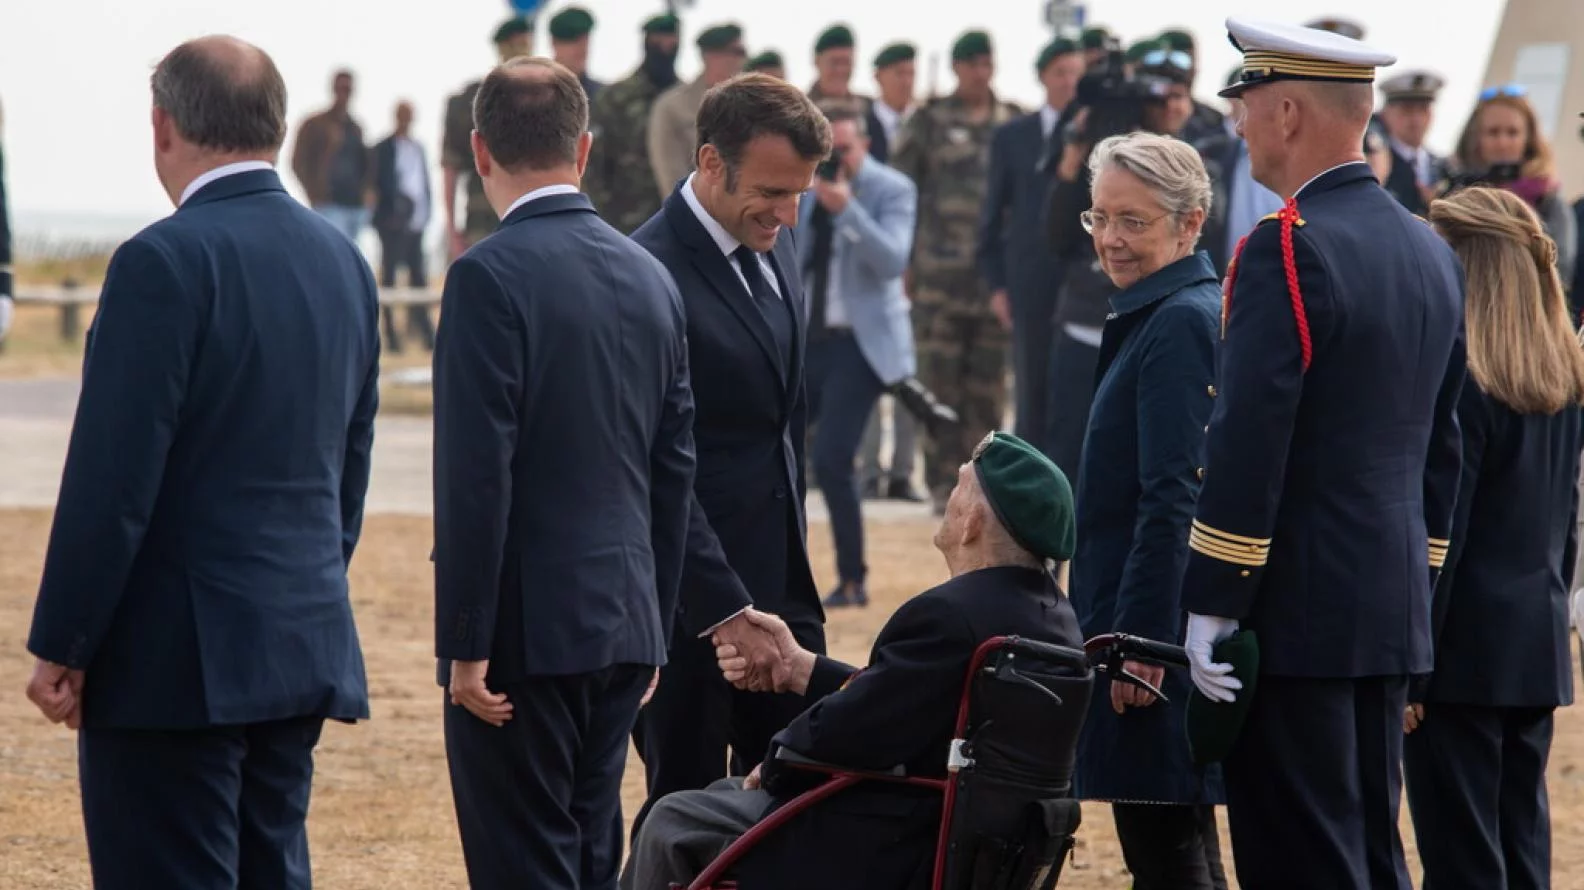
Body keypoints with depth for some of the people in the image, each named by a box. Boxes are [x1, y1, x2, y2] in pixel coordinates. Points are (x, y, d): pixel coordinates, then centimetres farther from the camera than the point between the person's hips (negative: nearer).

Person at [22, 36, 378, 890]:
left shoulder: (165, 262, -15)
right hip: (306, 649, 8)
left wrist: (60, 646, -10)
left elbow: (112, 480, -16)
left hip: (173, 657, -8)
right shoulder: (342, 261, 9)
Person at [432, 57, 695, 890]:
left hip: (524, 632, -7)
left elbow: (477, 475, -17)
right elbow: (673, 471, 13)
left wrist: (465, 645, -13)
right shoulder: (649, 276, 10)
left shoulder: (490, 276, -13)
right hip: (623, 625, 7)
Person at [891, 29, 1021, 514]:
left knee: (989, 384, 3)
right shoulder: (930, 122, 4)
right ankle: (943, 483, 1)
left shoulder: (1014, 123, 12)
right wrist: (904, 258, -2)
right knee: (941, 380, -2)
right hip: (940, 271, -2)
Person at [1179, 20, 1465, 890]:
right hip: (1393, 615, 9)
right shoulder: (1430, 251, 12)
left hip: (1295, 618, -9)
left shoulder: (1287, 247, -15)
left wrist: (1211, 606, -15)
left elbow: (1248, 442, -19)